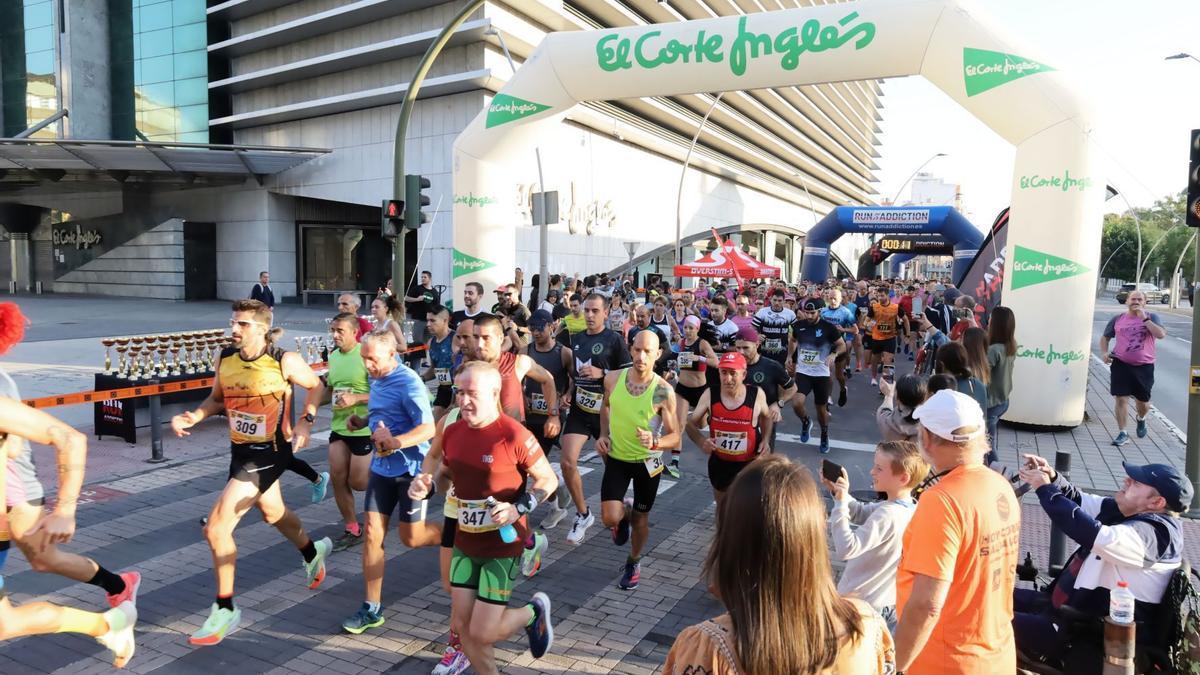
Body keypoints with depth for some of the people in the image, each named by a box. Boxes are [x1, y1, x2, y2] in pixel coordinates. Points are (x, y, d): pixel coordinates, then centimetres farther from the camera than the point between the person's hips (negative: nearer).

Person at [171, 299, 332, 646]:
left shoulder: (284, 361, -19)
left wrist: (306, 421, -12)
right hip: (241, 449, 7)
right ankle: (313, 552, 58)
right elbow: (217, 399, 10)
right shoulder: (225, 358, -4)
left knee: (216, 526, -12)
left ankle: (225, 610, 6)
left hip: (270, 452, -7)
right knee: (273, 512, 28)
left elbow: (315, 386, -2)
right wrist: (192, 417, -8)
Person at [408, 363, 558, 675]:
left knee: (482, 633, -3)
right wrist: (426, 486, -5)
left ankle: (534, 613, 26)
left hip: (504, 545, -6)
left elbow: (548, 480, -9)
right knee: (461, 625, 10)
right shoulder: (452, 432, -1)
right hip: (464, 543, 6)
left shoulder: (514, 435, -20)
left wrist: (519, 509, -23)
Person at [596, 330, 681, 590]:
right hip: (616, 458, 2)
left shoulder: (664, 392, -22)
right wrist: (603, 435, -3)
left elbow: (675, 436, -15)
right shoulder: (612, 379, -12)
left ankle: (634, 562, 44)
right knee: (610, 518, -12)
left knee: (640, 517, 15)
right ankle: (624, 512, 27)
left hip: (647, 462, -1)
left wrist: (655, 442, -35)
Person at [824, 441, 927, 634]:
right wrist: (839, 492, -4)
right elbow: (860, 513, 11)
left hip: (860, 607, -9)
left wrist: (840, 504, -32)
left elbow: (846, 549, -36)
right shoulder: (909, 509, 0)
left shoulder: (888, 516, -29)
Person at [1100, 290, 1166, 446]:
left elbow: (1161, 334, -17)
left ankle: (1140, 419, 44)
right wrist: (1105, 353, -1)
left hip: (1144, 367, 0)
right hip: (1121, 364, 0)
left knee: (1142, 401, 10)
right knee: (1121, 399, -4)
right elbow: (1105, 337, 16)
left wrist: (1144, 318, -17)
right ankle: (1122, 434, 3)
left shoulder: (1151, 317, 1)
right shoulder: (1117, 319, 5)